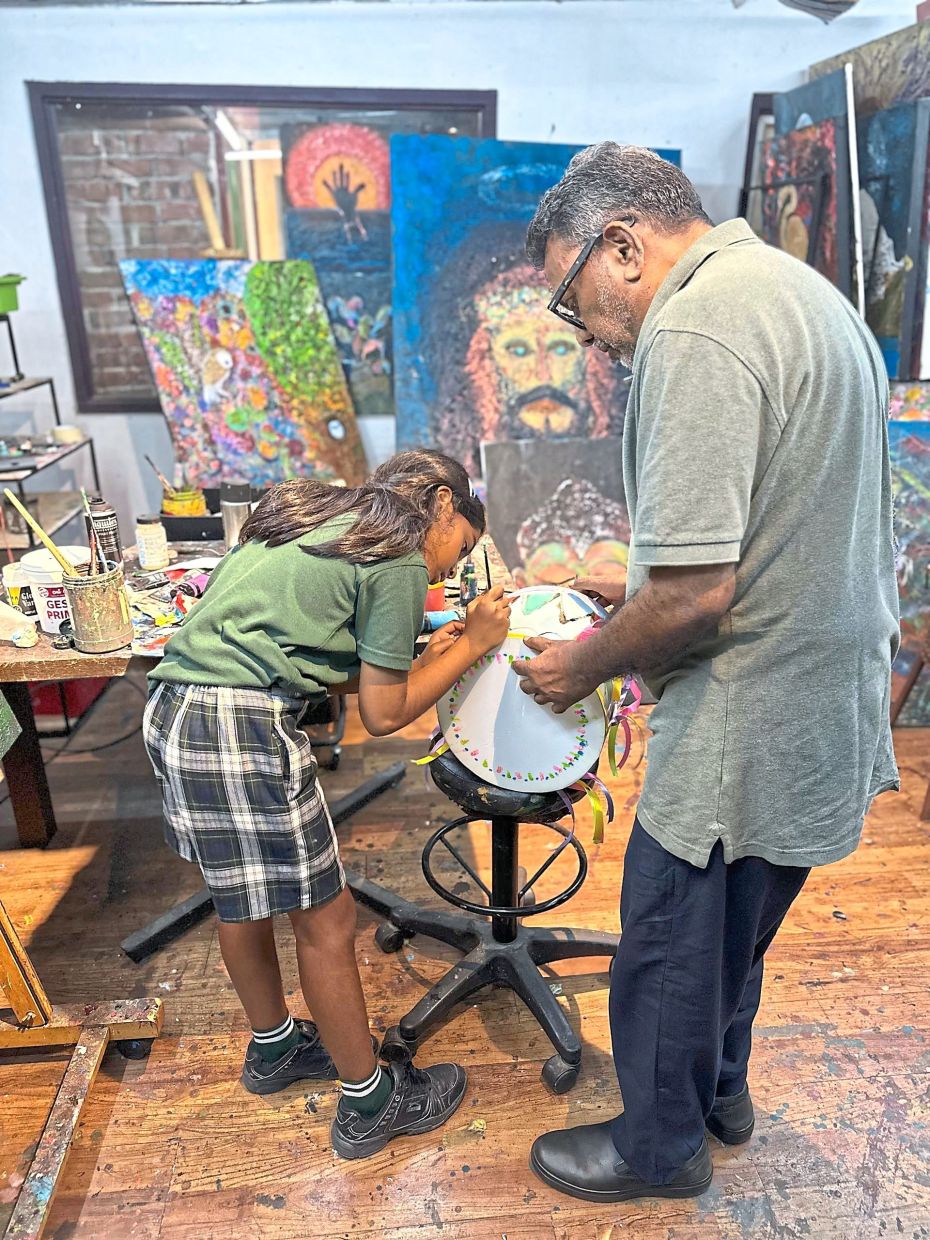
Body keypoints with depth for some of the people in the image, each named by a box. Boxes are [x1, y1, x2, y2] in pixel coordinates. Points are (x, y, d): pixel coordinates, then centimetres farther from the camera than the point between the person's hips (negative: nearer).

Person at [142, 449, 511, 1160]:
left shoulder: (322, 516, 20)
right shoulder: (401, 561, -6)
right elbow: (383, 714, -3)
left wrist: (425, 656, 19)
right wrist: (471, 646, 6)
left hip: (175, 710, 10)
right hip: (244, 727, -10)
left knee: (241, 896, 25)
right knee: (325, 920, 6)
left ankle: (273, 1048, 47)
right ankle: (369, 1105, 25)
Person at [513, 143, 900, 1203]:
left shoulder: (693, 332, -23)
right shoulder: (802, 291, 11)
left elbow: (695, 597, -28)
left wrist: (583, 667, -10)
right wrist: (641, 587, 14)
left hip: (748, 731, -10)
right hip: (833, 706, 10)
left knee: (670, 945, 12)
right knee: (735, 928, 27)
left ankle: (660, 1148, 37)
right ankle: (719, 1089, 50)